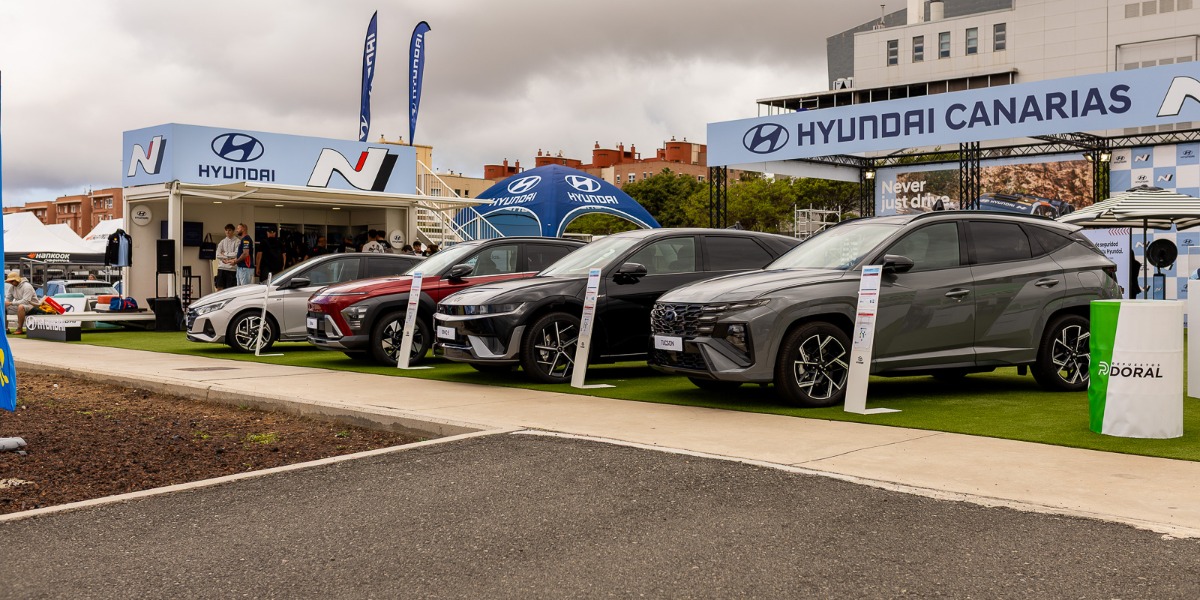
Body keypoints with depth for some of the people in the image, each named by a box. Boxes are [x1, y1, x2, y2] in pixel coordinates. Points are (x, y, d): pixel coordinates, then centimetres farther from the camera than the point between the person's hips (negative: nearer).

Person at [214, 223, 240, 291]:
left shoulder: (237, 241, -2)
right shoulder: (222, 242, 11)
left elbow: (237, 254, -12)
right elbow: (218, 255, 2)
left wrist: (225, 254, -2)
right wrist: (229, 259, -9)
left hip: (232, 268, -4)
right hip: (222, 267, 4)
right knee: (219, 288, 3)